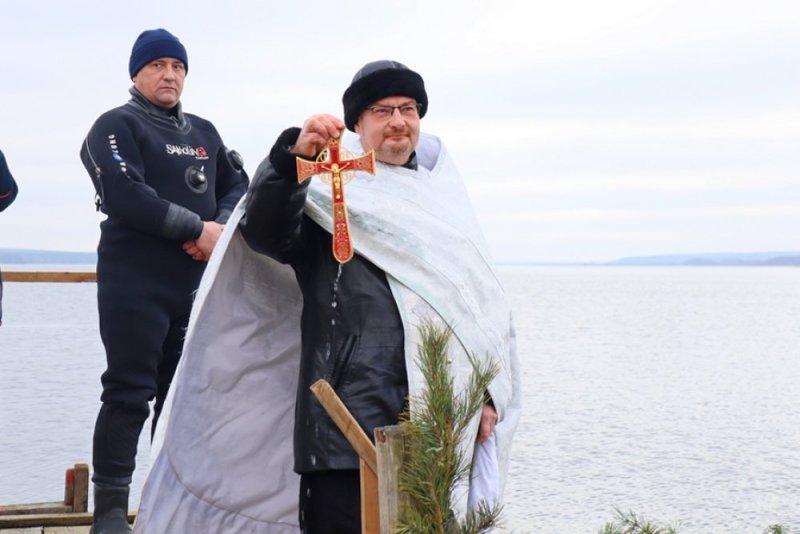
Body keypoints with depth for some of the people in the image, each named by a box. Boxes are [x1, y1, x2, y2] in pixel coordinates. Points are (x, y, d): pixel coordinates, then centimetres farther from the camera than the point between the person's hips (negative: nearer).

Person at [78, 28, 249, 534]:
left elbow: (238, 184, 12)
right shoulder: (117, 126, -3)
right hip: (134, 283, -6)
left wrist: (221, 226, -10)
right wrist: (197, 229, -14)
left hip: (196, 282, 6)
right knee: (129, 393, -7)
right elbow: (125, 196, -17)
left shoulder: (204, 133, 17)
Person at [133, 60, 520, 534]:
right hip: (349, 420, -4)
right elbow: (265, 232, -15)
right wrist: (294, 157, -32)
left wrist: (486, 394, 13)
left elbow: (481, 303, 20)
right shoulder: (329, 191, 5)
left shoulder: (443, 199, 19)